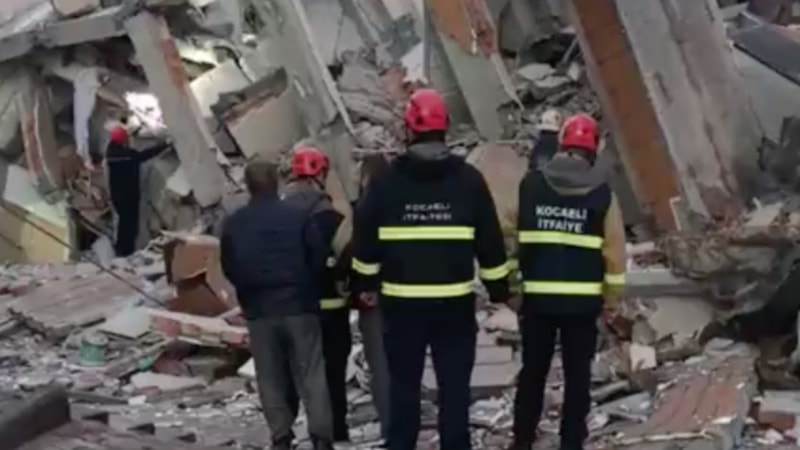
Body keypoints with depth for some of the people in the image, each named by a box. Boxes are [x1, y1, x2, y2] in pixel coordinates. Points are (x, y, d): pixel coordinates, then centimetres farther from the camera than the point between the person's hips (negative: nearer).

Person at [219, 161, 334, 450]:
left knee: (270, 377, 10)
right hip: (299, 306, -1)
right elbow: (318, 257, -5)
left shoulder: (234, 224, 2)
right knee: (311, 373, 2)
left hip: (259, 310, 2)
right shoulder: (297, 216, -6)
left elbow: (229, 268, 7)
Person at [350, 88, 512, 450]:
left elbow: (366, 240, 2)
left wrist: (365, 284, 15)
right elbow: (490, 243, 2)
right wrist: (499, 289, 12)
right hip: (455, 301, 0)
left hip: (402, 301, 0)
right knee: (454, 384, 5)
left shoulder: (387, 181, -2)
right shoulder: (469, 179, -2)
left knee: (403, 382, 10)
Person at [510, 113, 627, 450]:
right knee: (577, 374, 7)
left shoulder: (530, 184, 0)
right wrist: (611, 297, 7)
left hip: (537, 296, 1)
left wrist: (511, 287, 14)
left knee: (533, 371, 13)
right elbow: (615, 249, -2)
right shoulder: (602, 192, -3)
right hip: (583, 299, -1)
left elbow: (512, 236, 4)